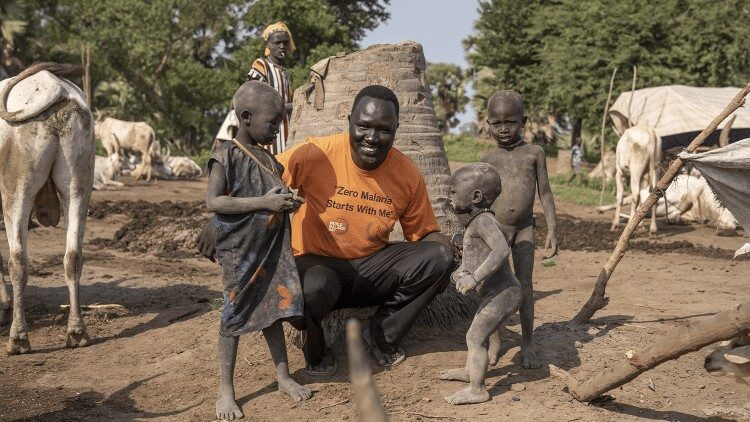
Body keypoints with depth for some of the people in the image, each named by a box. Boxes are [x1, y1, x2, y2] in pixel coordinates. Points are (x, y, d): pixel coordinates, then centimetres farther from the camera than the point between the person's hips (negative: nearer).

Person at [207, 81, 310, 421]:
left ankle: (284, 377, 24)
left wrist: (287, 201, 2)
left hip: (273, 247, 6)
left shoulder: (267, 157, 9)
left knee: (274, 309, 12)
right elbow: (213, 201, -20)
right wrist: (264, 202, -24)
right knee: (235, 316, 1)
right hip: (240, 251, -6)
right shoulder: (226, 156, -13)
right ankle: (225, 390, 10)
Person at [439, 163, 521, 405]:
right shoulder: (477, 222, 13)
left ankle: (477, 390, -6)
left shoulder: (483, 221, -19)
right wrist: (462, 271, 7)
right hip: (500, 293, 11)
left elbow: (502, 249, -34)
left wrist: (475, 277, -36)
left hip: (502, 294, -11)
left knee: (475, 336, -10)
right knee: (478, 334, 25)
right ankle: (470, 371, 43)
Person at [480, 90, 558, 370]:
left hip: (524, 228, 0)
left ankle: (527, 344, 8)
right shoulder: (488, 158, 4)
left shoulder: (534, 153, 2)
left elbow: (544, 192, 4)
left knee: (524, 284, -1)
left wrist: (552, 229, -2)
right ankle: (494, 340, 19)